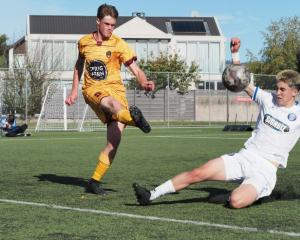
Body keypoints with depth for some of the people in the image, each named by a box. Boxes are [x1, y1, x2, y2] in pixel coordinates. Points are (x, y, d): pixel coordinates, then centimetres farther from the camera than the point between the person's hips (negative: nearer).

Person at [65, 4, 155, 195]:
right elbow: (79, 64, 26)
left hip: (116, 88, -1)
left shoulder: (118, 44, 0)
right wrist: (74, 91, 21)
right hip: (93, 89, 1)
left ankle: (94, 181, 0)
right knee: (112, 103, -37)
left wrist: (144, 82, -30)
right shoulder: (84, 42, 8)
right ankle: (133, 117, -69)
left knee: (114, 140, -12)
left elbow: (135, 69, -9)